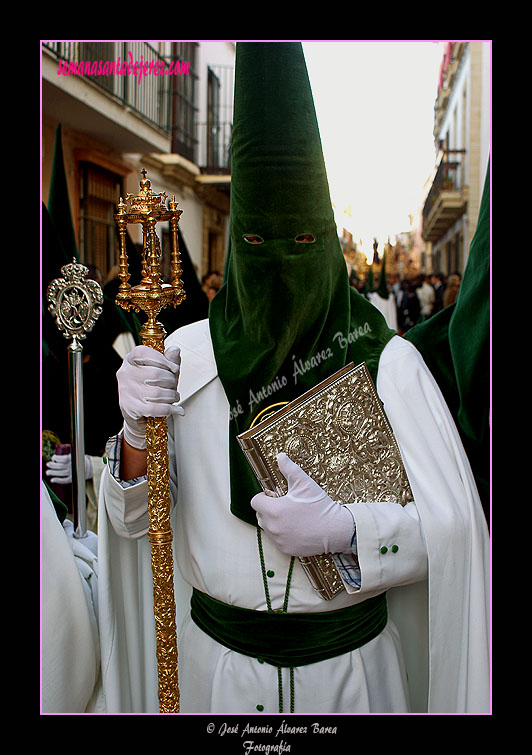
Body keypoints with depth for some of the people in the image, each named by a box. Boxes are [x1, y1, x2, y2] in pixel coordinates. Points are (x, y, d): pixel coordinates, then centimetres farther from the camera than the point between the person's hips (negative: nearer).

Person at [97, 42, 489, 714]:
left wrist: (345, 530, -28)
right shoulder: (187, 353, -8)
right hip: (216, 661, 2)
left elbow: (451, 523, -11)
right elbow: (134, 518, -5)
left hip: (348, 662, -1)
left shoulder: (387, 362, -12)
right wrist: (138, 432, -25)